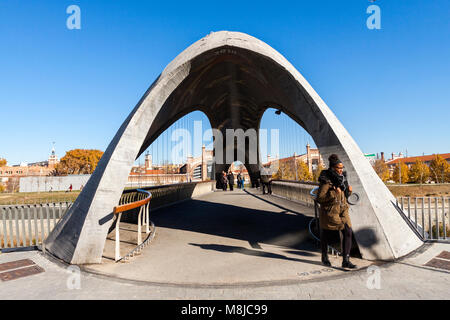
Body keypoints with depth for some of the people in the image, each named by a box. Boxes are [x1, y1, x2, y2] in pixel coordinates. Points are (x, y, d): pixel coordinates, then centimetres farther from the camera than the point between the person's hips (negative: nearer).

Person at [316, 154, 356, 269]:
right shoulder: (326, 181, -17)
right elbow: (319, 198, -21)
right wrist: (334, 193, -26)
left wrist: (348, 190, -2)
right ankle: (324, 257, 32)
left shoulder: (342, 178, 6)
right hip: (329, 211, -6)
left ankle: (346, 261, 5)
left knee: (348, 232, -5)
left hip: (342, 210, 6)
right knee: (326, 234, 9)